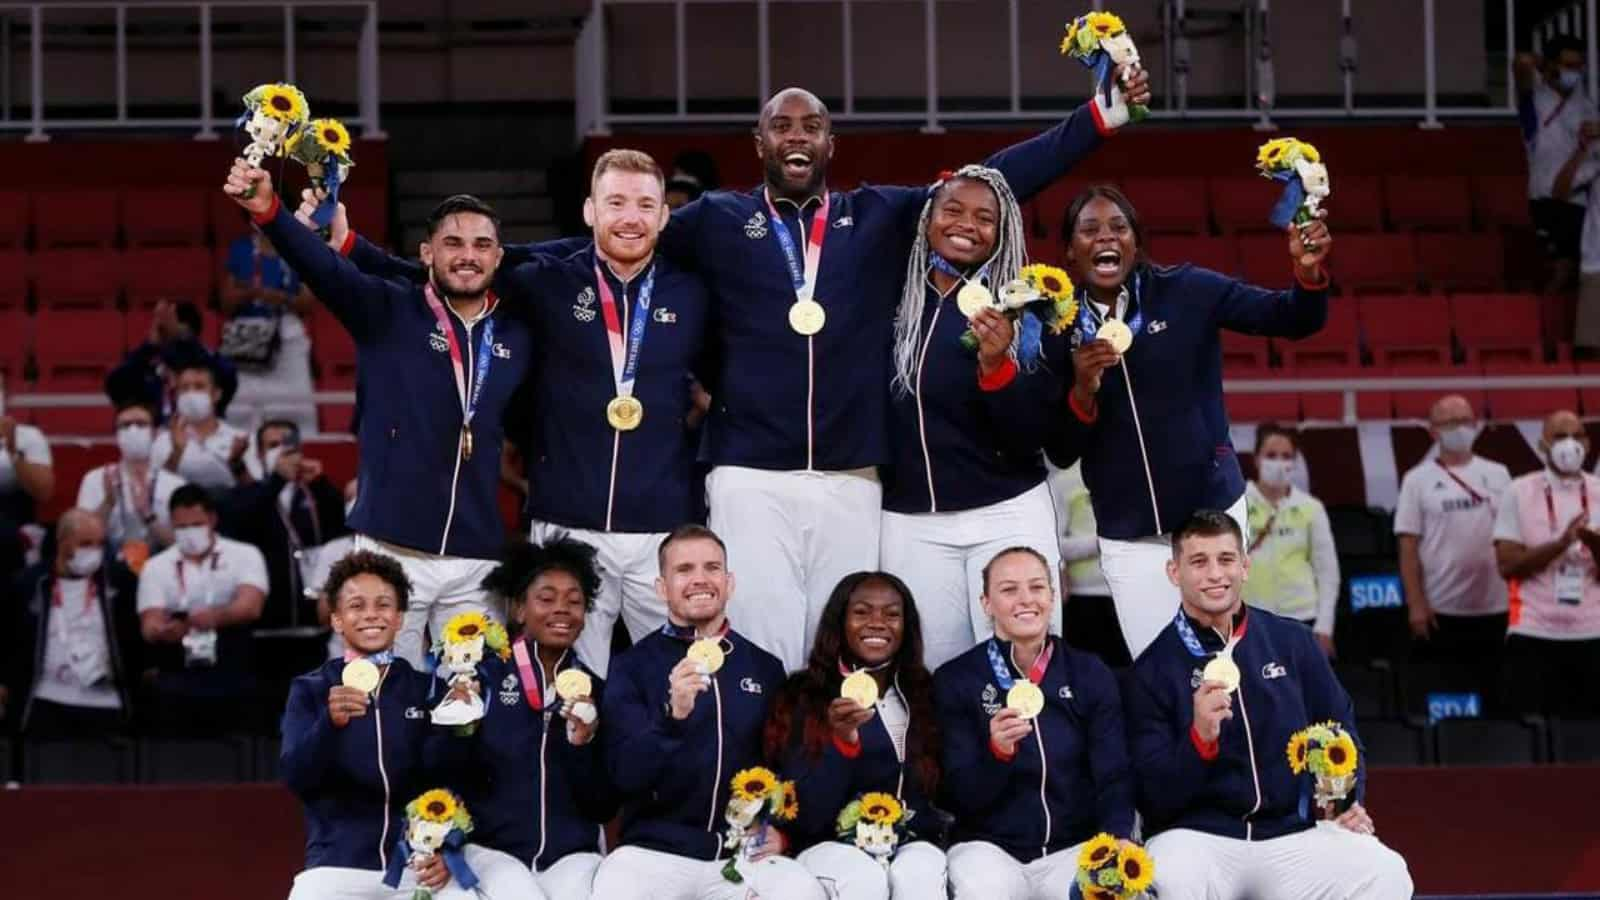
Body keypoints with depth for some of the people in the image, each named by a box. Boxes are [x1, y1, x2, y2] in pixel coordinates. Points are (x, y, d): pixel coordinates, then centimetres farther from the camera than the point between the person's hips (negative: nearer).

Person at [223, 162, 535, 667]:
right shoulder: (388, 313, 0)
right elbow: (322, 267, -17)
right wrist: (268, 211, -34)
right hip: (392, 550, -3)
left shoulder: (517, 336, 9)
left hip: (477, 560, 3)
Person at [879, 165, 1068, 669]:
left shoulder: (1027, 312, -2)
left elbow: (1033, 437, -8)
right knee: (934, 675, 2)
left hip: (1009, 516, -2)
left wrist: (995, 366, -22)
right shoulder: (893, 300, 4)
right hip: (912, 523, 2)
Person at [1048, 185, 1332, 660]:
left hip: (1210, 511, -1)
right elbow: (1060, 453, -1)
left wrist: (1309, 272, -27)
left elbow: (1293, 321, -7)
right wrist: (1083, 391, -19)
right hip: (1128, 536, 1)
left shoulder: (1184, 291, -5)